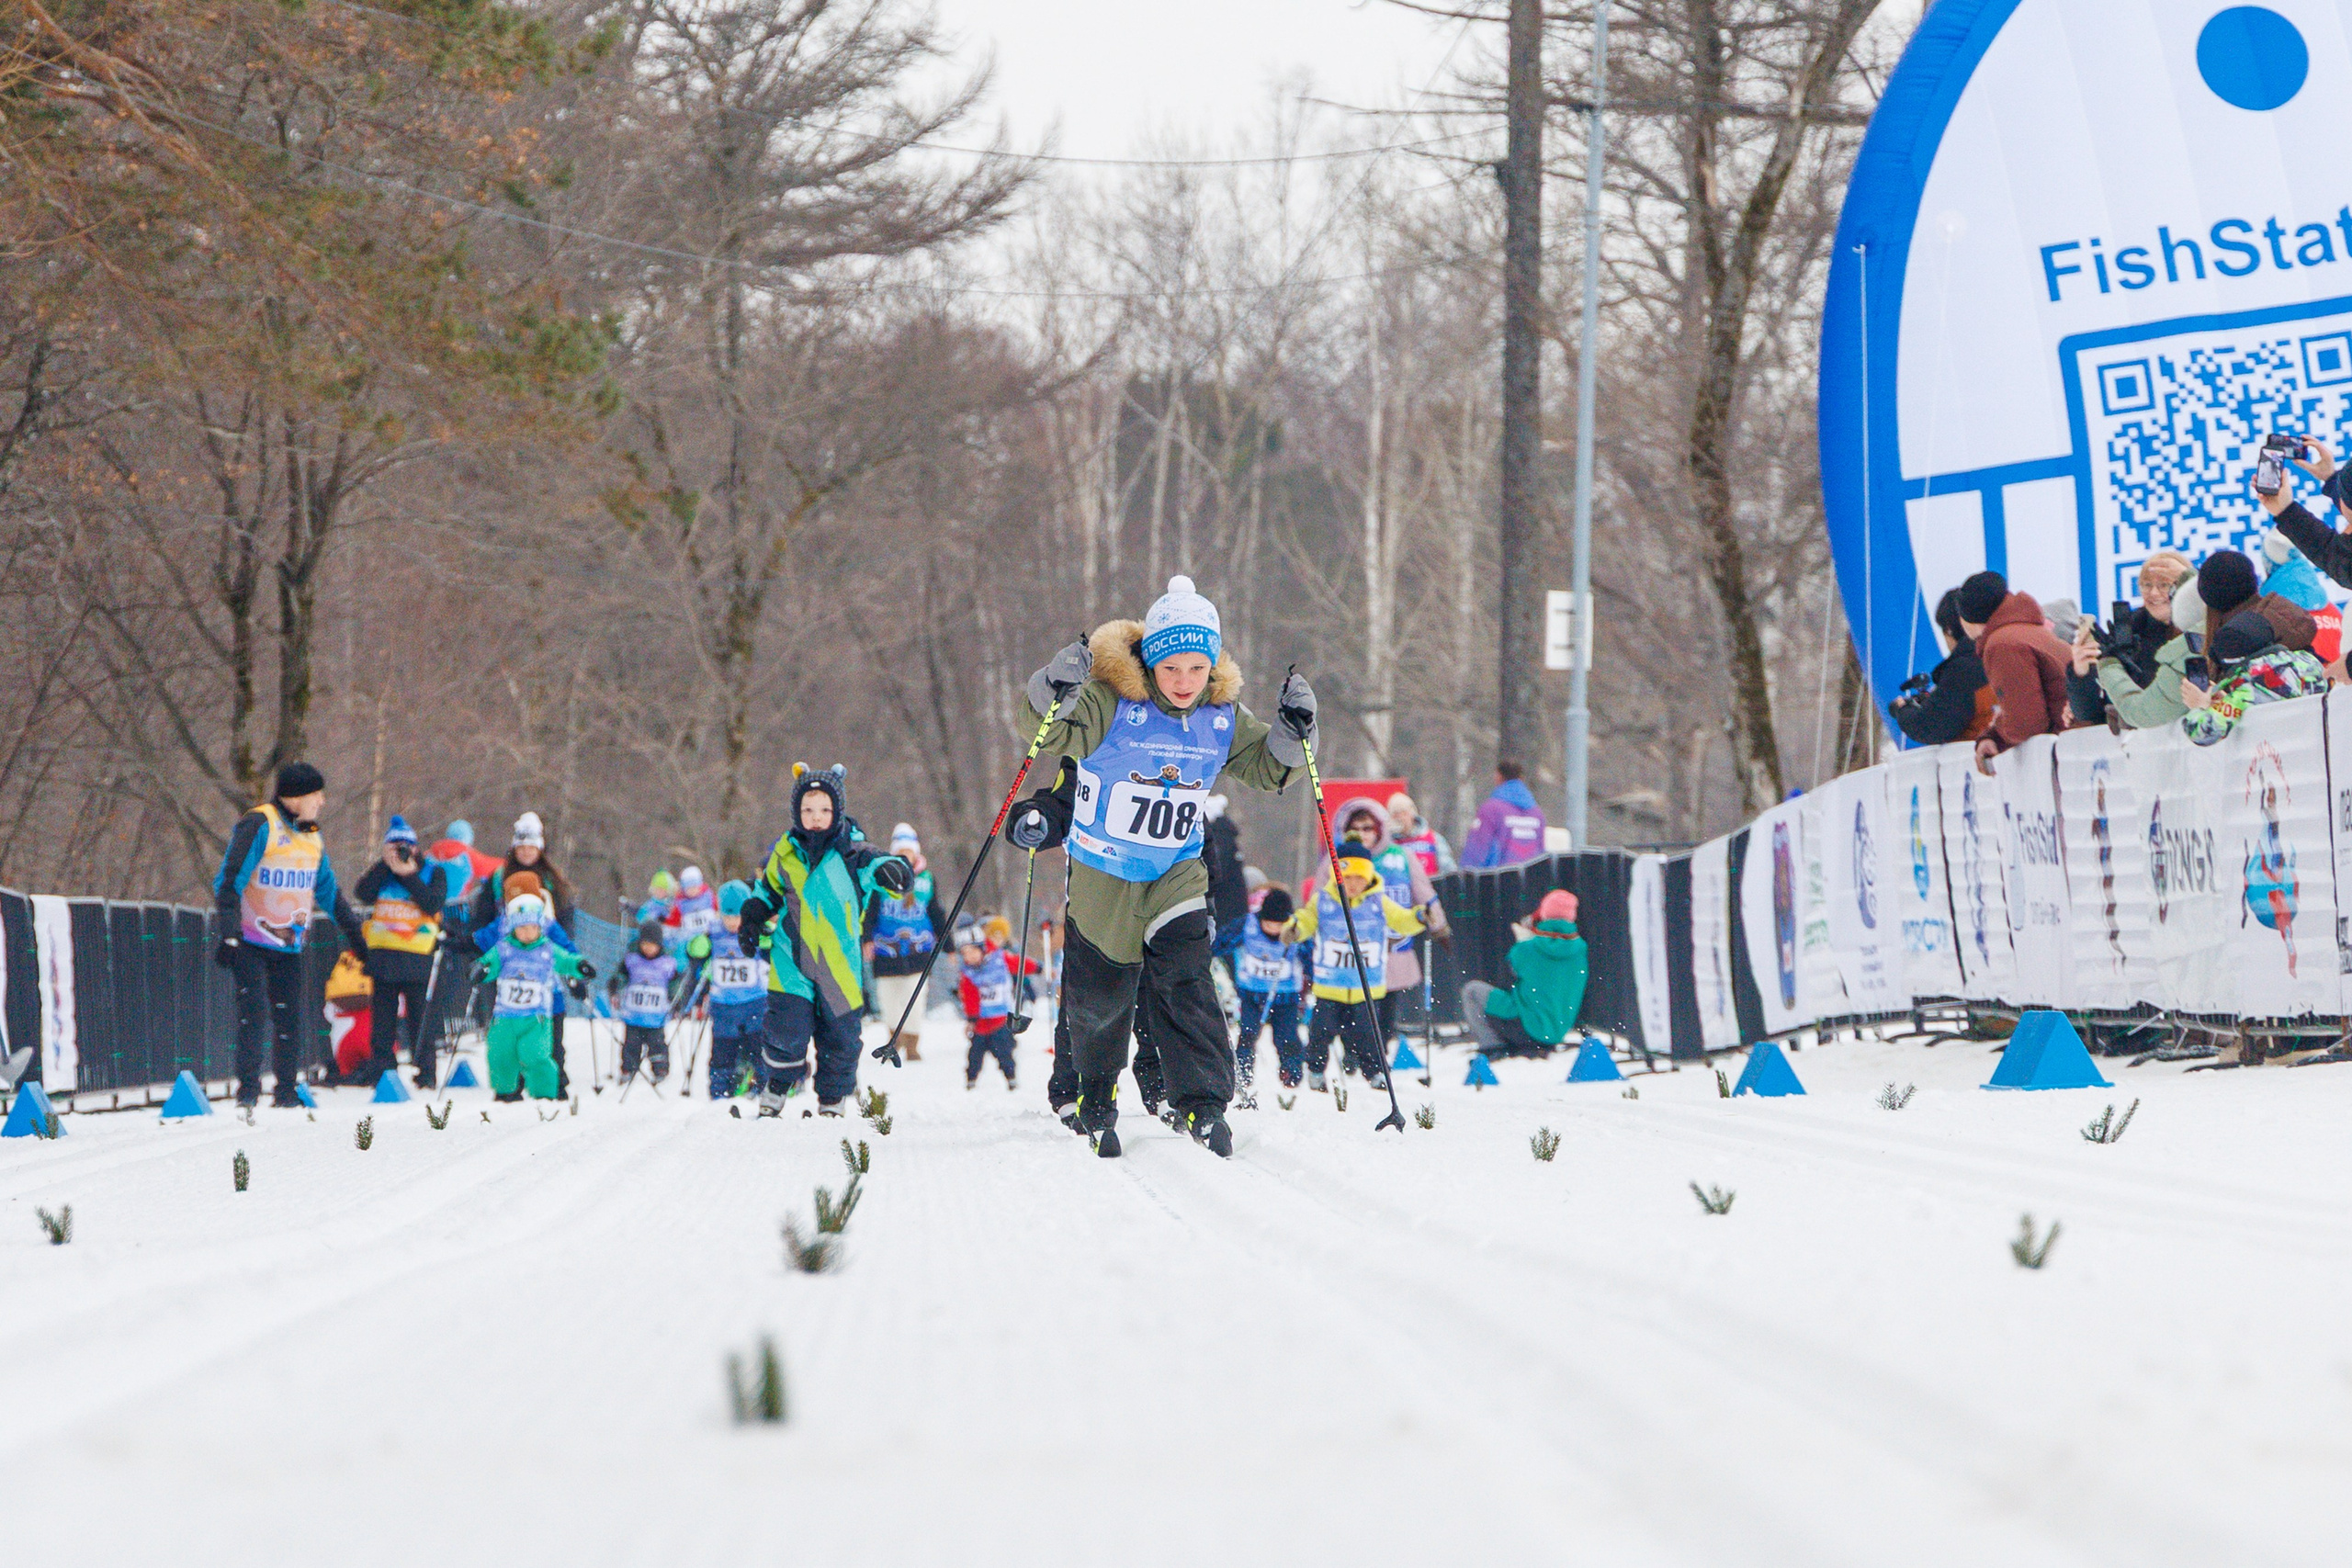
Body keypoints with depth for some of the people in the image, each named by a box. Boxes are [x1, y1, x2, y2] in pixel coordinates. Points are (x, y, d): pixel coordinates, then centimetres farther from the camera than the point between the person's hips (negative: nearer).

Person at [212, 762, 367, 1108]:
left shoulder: (312, 838, 11)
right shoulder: (258, 827, -13)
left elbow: (328, 891, 23)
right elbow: (229, 882, -17)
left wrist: (353, 931, 25)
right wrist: (227, 934, -24)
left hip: (289, 947, 6)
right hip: (250, 942, -6)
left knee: (290, 1017, 4)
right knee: (254, 1011, -14)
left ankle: (286, 1090, 12)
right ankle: (248, 1087, -10)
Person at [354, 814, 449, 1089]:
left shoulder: (431, 874, 6)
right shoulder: (380, 873, 13)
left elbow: (433, 904, -11)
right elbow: (364, 894, -6)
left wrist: (409, 876, -13)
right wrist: (387, 864, -9)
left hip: (417, 959, -3)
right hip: (383, 958, 3)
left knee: (421, 1020, -2)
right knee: (383, 1018, 4)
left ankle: (425, 1074, 3)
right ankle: (382, 1073, 8)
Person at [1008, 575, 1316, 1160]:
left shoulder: (1223, 717, -4)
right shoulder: (1109, 703, -18)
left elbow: (1268, 768, 5)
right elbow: (1055, 735, -25)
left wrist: (1292, 733, -14)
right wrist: (1055, 694, -45)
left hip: (1177, 872, 2)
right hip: (1103, 872, -2)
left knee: (1183, 976, -16)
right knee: (1100, 992, 9)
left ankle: (1203, 1105, -15)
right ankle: (1090, 1095, 35)